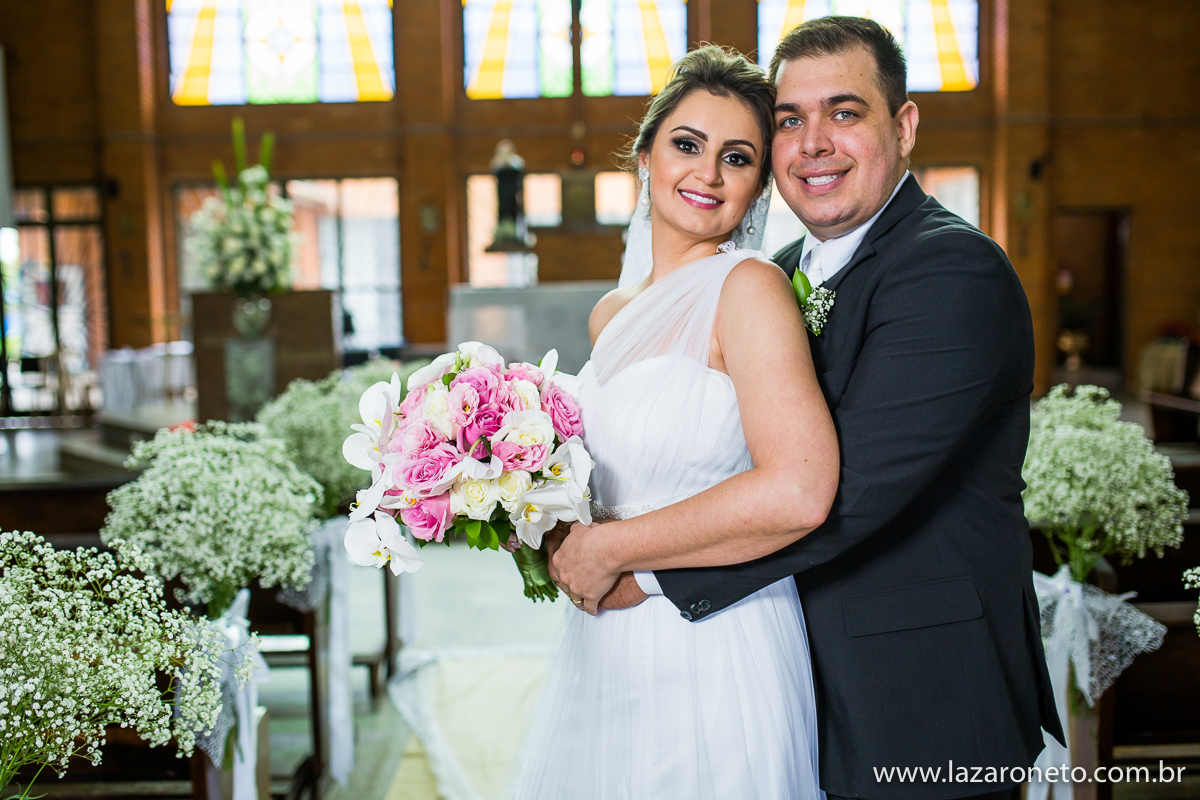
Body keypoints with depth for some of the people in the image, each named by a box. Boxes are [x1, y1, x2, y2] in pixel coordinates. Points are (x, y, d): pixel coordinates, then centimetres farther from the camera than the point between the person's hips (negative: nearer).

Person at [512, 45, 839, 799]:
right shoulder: (611, 314, 8)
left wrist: (608, 549, -17)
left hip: (709, 660, -7)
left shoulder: (750, 287, -14)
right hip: (602, 657, 7)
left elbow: (795, 493, -26)